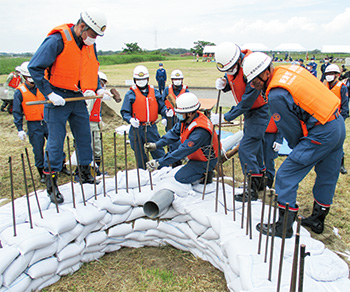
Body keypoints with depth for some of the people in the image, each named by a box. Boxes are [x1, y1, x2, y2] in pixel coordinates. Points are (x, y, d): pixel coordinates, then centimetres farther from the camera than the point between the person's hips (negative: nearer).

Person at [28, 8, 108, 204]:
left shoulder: (90, 45, 7)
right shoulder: (57, 40, -16)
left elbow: (93, 69, 22)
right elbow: (35, 67, -15)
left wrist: (97, 88, 7)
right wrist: (49, 94, -19)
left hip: (78, 99, 7)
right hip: (58, 99, -6)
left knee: (85, 137, 11)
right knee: (56, 142, -2)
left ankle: (86, 174, 28)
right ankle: (51, 183, 10)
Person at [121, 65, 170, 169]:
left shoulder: (154, 92, 9)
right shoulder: (130, 94, -1)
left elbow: (161, 107, 13)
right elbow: (125, 112, -3)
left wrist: (166, 112, -9)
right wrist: (130, 119, -23)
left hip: (152, 128, 2)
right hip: (137, 129, -1)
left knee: (158, 151, 5)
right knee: (140, 155, 9)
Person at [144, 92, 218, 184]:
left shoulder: (200, 131, -38)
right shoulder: (186, 119, -12)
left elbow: (182, 151, -38)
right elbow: (173, 133, -1)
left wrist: (159, 162, -37)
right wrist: (156, 145, -15)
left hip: (206, 161, -9)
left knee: (180, 177, -18)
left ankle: (205, 175, 4)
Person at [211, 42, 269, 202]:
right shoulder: (232, 65, -4)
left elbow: (246, 102, -28)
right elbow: (230, 83, 12)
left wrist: (225, 117, -22)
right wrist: (223, 84, -14)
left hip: (260, 111, -9)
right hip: (249, 111, 9)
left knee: (246, 149, -11)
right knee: (254, 147, 18)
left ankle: (252, 191, -1)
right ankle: (259, 181, 33)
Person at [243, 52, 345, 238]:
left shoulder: (276, 95, -20)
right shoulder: (287, 69, 6)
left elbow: (291, 129, -10)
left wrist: (296, 147, 11)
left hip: (321, 135, -10)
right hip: (338, 123, 10)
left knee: (286, 176, -2)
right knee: (327, 177, 20)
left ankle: (284, 226, 9)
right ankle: (317, 219, 38)